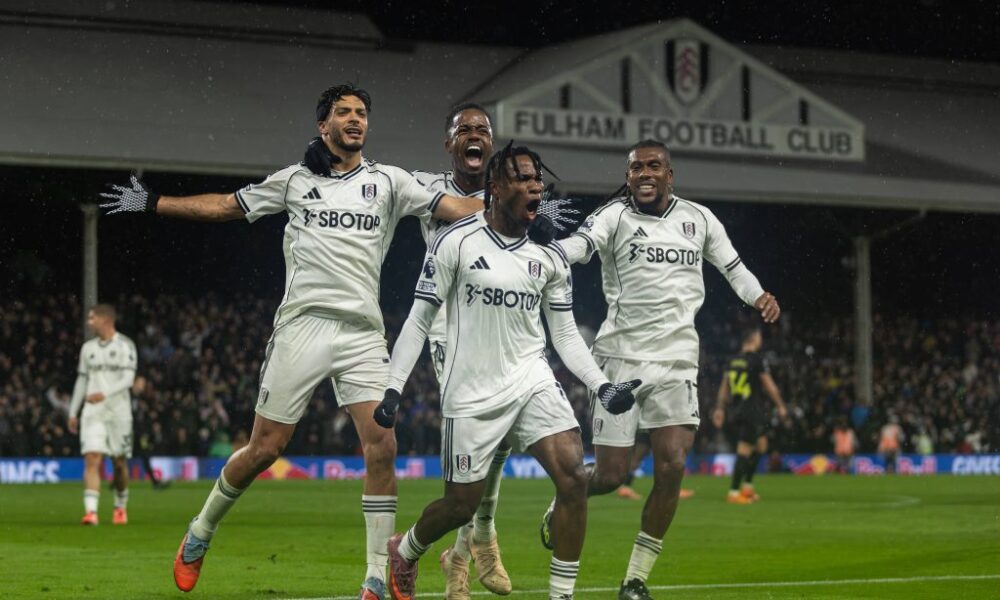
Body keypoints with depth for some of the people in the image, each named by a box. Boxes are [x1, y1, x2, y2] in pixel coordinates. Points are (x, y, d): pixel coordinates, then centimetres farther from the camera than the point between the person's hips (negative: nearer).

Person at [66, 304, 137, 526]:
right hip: (93, 412, 3)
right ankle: (90, 511, -20)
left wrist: (104, 394, -26)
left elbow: (128, 379, -12)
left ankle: (121, 507, 26)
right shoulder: (88, 348, 12)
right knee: (92, 459, -12)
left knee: (119, 462, 6)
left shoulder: (124, 345, -3)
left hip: (118, 410, -3)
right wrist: (73, 413, 16)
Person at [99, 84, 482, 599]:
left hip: (363, 334, 1)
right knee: (264, 449, -2)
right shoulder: (295, 180, 12)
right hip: (302, 325, -1)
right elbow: (225, 206, 19)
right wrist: (152, 204, 18)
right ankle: (200, 533, 22)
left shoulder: (388, 181, 11)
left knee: (381, 448, -12)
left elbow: (455, 207, 4)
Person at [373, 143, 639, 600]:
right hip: (472, 392, -3)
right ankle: (402, 551, 38)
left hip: (531, 381, 4)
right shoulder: (456, 242, -7)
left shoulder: (549, 255, 5)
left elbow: (566, 334, 10)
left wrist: (602, 386, -3)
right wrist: (393, 389, -8)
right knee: (462, 505, 4)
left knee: (573, 477, -17)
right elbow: (418, 321, -3)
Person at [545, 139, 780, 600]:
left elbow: (732, 266, 23)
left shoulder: (699, 219, 9)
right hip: (622, 357, -3)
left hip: (677, 360, 3)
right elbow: (578, 245, -25)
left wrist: (759, 296, 3)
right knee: (610, 474, -4)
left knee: (671, 467, -11)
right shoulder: (615, 217, -4)